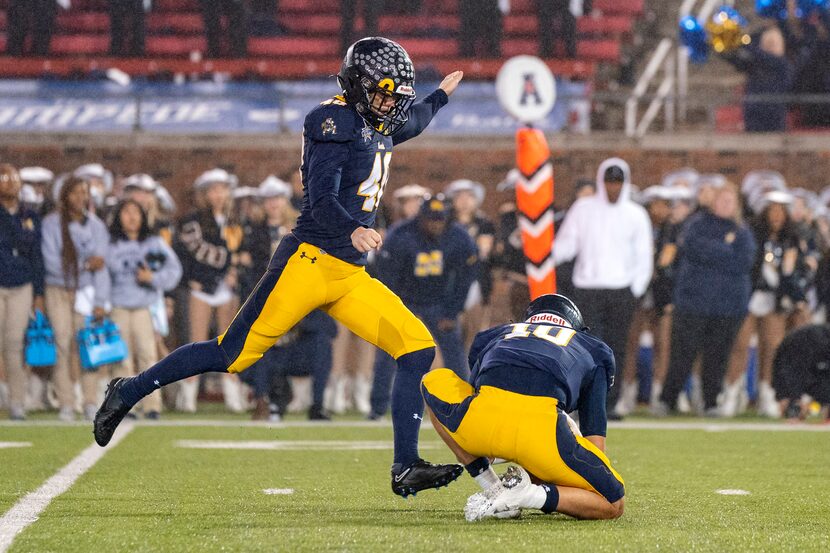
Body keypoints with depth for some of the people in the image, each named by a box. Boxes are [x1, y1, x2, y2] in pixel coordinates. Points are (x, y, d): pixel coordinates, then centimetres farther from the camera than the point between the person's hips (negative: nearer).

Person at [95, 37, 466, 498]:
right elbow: (322, 199, -22)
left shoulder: (379, 126, 18)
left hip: (351, 276, 8)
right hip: (311, 262, -8)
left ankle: (406, 468, -4)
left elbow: (408, 126, 46)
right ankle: (131, 391, 9)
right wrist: (353, 230, -39)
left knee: (418, 347, -5)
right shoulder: (336, 120, -10)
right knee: (234, 355, -7)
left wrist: (441, 97, 56)